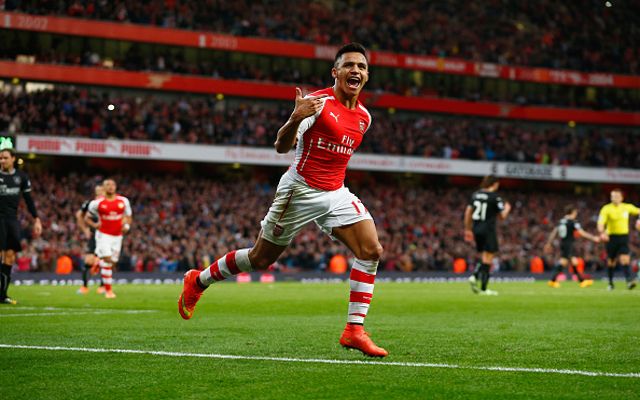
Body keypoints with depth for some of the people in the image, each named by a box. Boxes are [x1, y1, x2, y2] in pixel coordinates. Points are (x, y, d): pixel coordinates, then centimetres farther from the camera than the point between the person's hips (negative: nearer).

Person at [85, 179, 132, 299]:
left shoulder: (123, 201, 2)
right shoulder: (98, 203, -6)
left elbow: (128, 217, 13)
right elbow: (87, 218, 5)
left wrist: (127, 225, -8)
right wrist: (94, 225, -15)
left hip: (117, 236, 4)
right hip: (103, 234, -4)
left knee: (112, 261, 4)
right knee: (107, 260, -14)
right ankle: (108, 290, -7)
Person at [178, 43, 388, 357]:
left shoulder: (364, 117, 8)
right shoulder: (318, 103, -13)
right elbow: (281, 146, -18)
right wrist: (295, 120, -35)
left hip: (336, 194, 6)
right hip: (299, 191, -6)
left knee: (371, 250, -16)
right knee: (260, 259, 6)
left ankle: (354, 330, -13)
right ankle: (197, 281, 31)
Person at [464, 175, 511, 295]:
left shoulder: (475, 194, 8)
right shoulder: (495, 197, -9)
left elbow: (468, 212, 8)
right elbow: (503, 215, -6)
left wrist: (468, 229, 16)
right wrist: (507, 208, 16)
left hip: (476, 229, 6)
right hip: (488, 229, -6)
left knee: (485, 257, 19)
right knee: (488, 258, -1)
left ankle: (475, 276, -4)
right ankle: (483, 288, -3)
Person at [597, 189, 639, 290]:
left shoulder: (627, 207, 5)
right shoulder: (606, 209, -5)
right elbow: (601, 223, -16)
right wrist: (602, 233, -36)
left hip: (624, 236, 1)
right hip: (611, 237, -1)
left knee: (625, 259, -17)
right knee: (611, 262, 8)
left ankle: (629, 280, -27)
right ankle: (610, 283, 25)